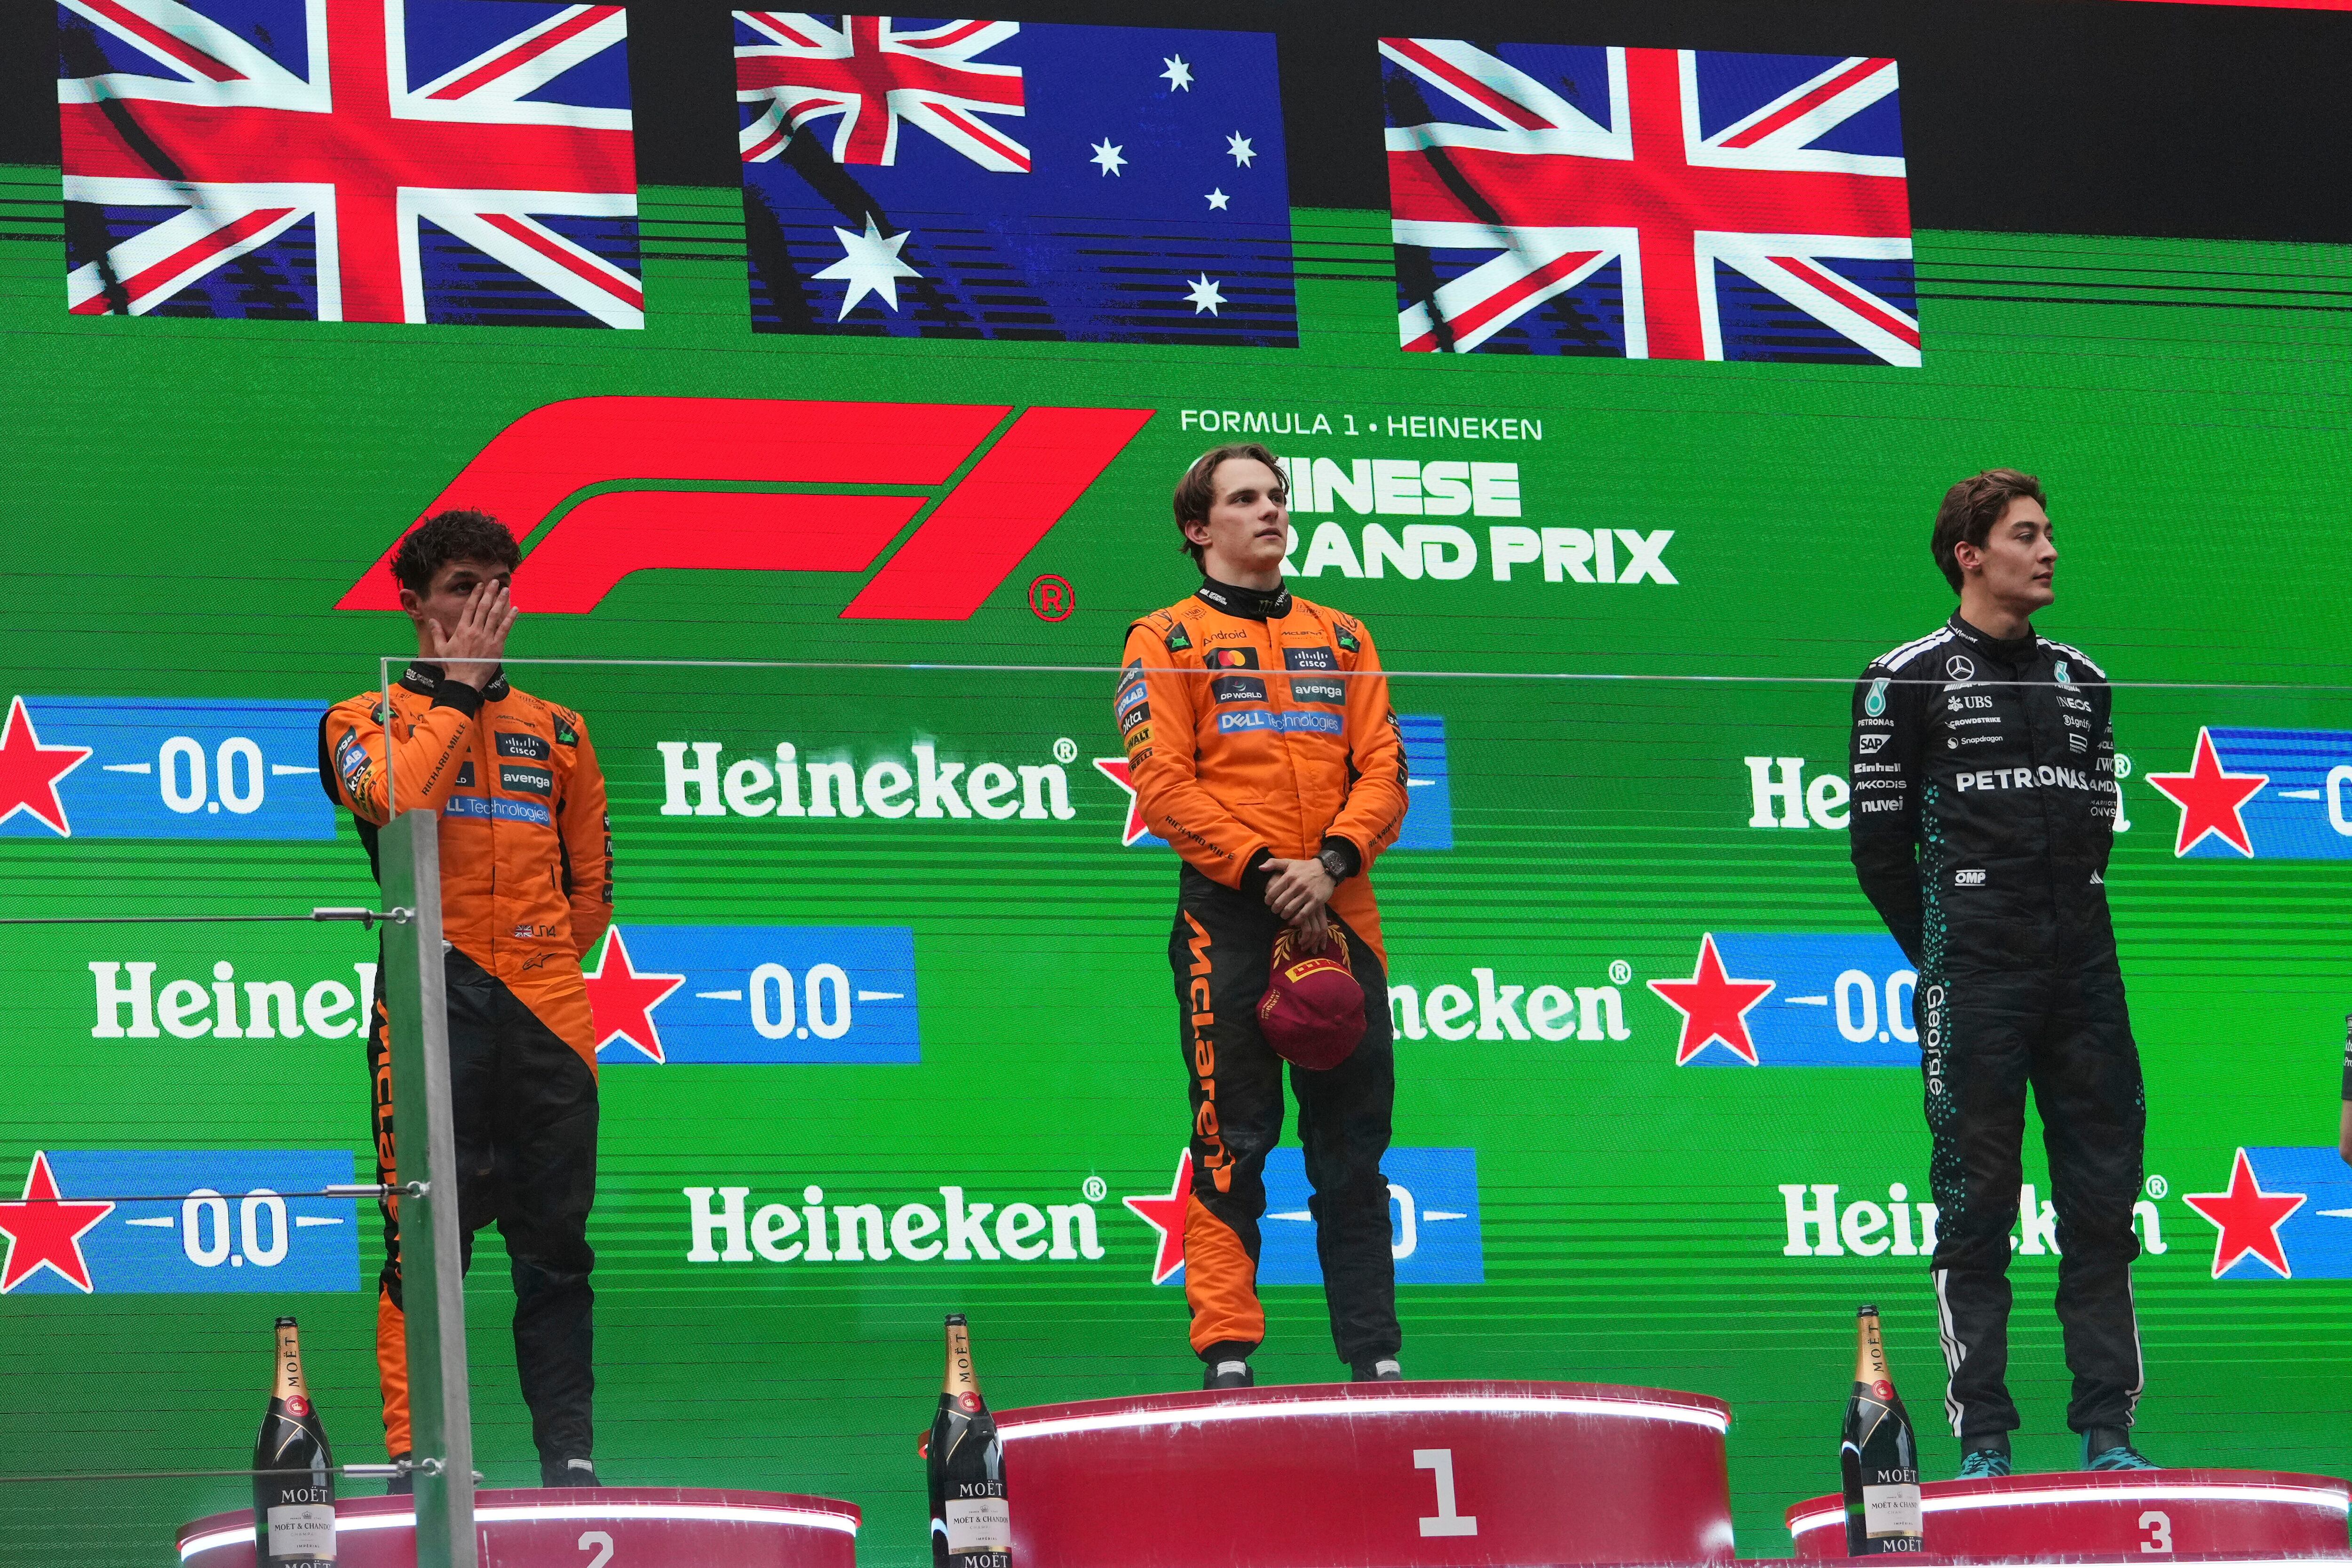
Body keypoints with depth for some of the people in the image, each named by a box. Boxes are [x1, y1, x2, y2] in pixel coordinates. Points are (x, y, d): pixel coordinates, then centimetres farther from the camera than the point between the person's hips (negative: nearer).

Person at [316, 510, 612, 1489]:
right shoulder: (368, 721, 10)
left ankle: (568, 1453, 4)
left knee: (555, 1242, 2)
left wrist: (544, 958, 9)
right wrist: (456, 688, -3)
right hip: (434, 1008, -3)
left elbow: (591, 886, 24)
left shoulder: (557, 733, 20)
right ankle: (415, 1457, -8)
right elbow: (398, 797, -14)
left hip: (545, 1007, 3)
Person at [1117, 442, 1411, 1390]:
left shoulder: (1342, 638, 19)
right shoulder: (1166, 641, 7)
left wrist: (1331, 861, -9)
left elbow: (1383, 769, 9)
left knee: (1354, 1146, 3)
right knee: (1233, 1141, -7)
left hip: (1339, 913, 4)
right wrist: (1261, 869, -14)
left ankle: (1376, 1359, 5)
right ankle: (1227, 1356, -8)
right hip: (1231, 918, -4)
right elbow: (1164, 783, -4)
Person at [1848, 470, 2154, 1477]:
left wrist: (2071, 932, 12)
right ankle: (1983, 1441, -2)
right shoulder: (1908, 682, -1)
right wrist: (1947, 955, 5)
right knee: (1976, 1207, -3)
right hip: (1974, 981, -5)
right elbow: (1879, 844, 0)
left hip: (2082, 977, 5)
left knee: (2102, 1202, 2)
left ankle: (2108, 1431, 5)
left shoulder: (2079, 681, 15)